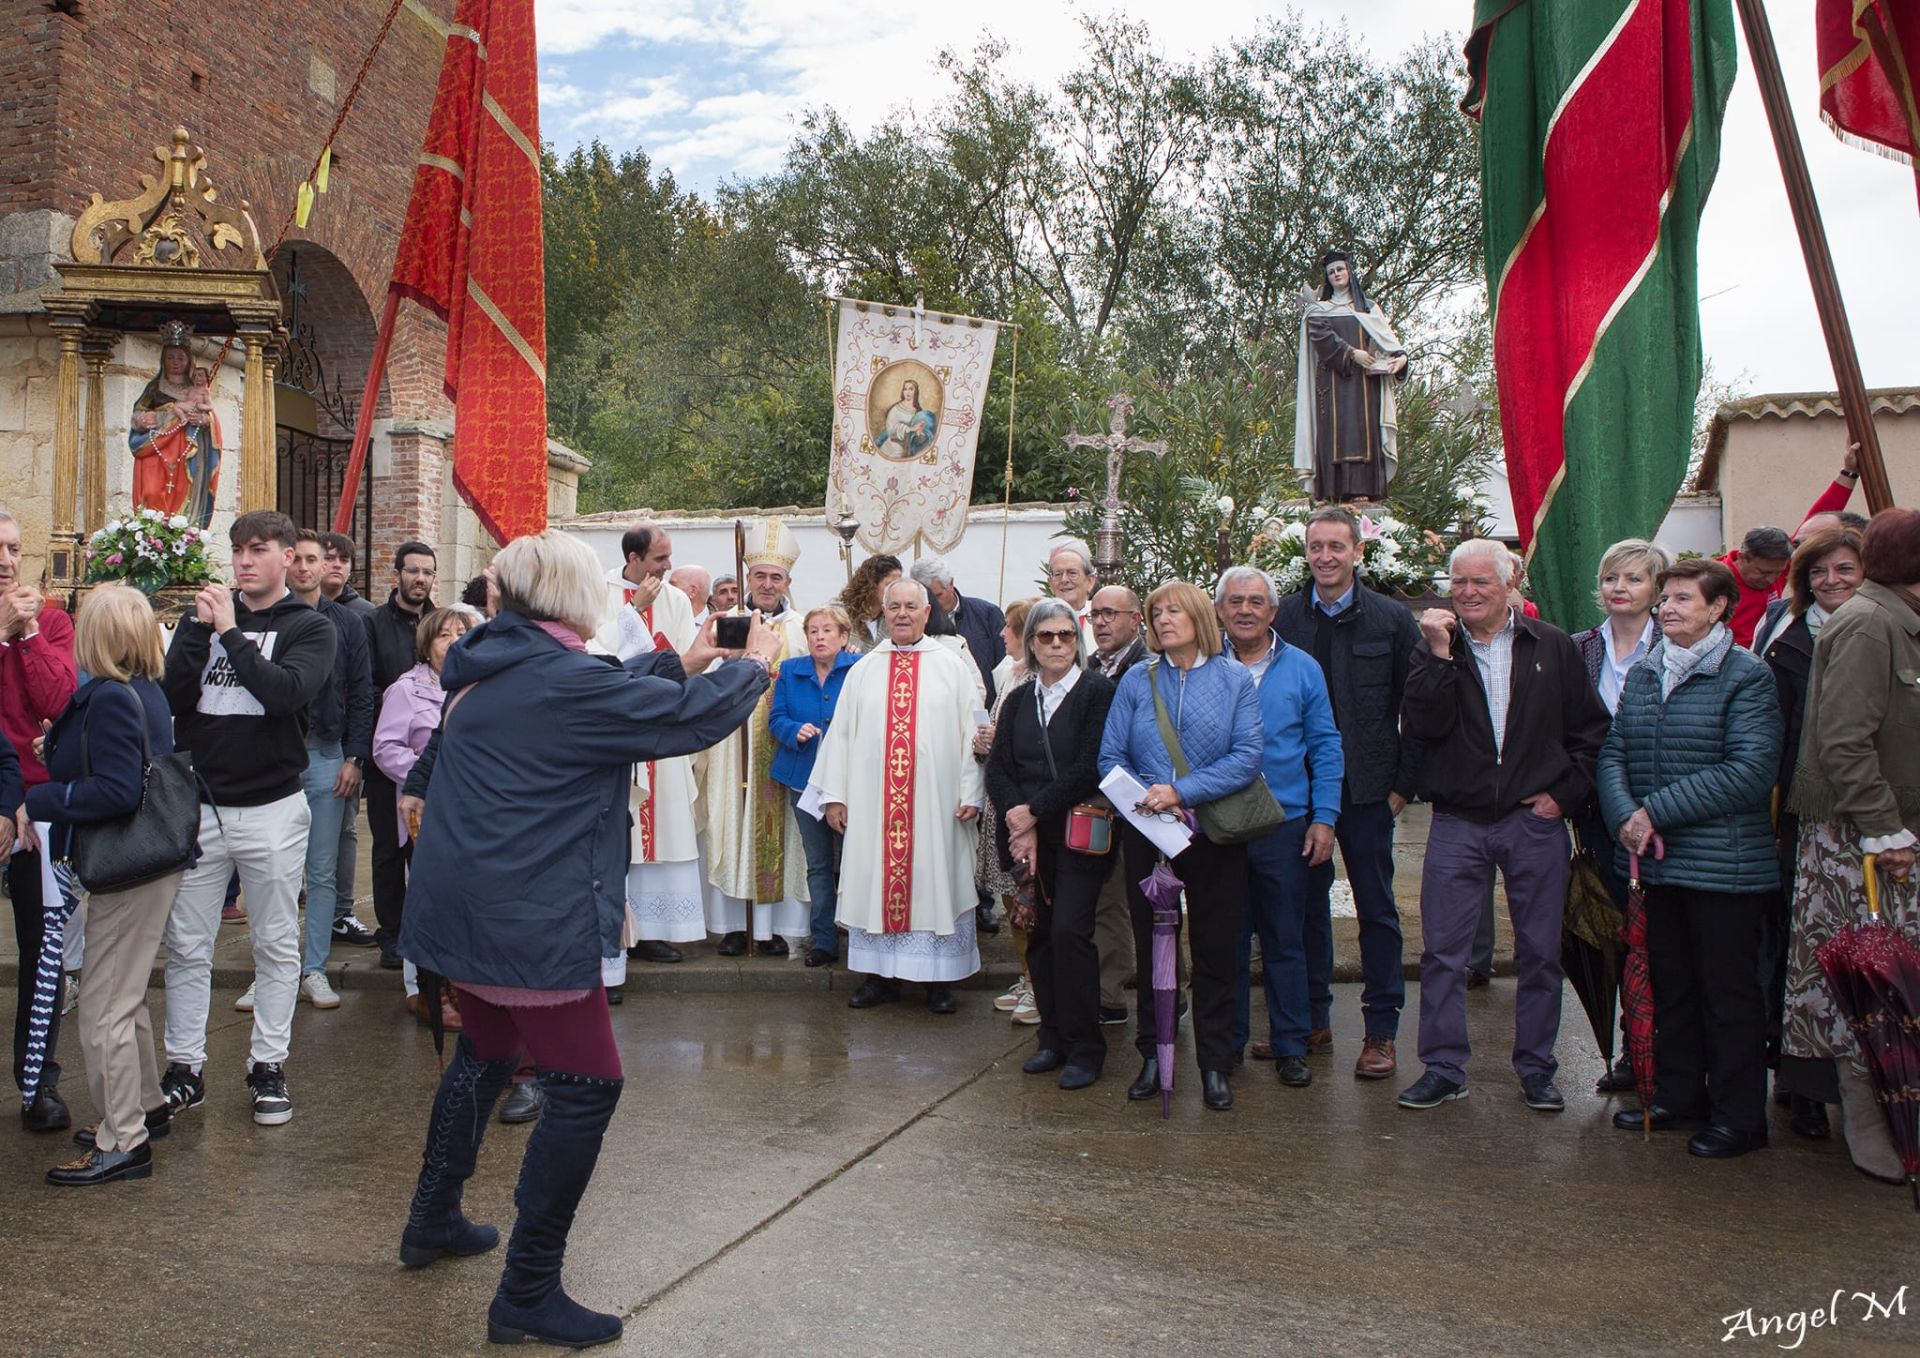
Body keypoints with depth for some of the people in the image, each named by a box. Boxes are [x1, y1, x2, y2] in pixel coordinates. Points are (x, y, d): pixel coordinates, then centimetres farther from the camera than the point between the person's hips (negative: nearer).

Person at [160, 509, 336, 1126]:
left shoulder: (309, 627, 1)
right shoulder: (204, 614, 10)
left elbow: (287, 690, -19)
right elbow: (171, 695, -3)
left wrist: (231, 632, -14)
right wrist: (201, 629, -12)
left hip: (271, 808, -2)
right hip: (198, 804, 3)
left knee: (276, 946, 7)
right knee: (186, 947, 7)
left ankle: (269, 1066, 18)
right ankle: (184, 1069, 20)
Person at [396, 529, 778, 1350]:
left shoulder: (488, 671, 7)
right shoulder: (563, 680, -20)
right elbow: (695, 716, -12)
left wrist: (678, 661, 27)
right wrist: (753, 663, 5)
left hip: (461, 905, 10)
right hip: (529, 920, -10)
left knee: (484, 1054, 28)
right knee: (586, 1087, 0)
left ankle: (432, 1221, 44)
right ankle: (527, 1295, 6)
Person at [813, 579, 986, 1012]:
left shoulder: (954, 666, 4)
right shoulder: (863, 669, 10)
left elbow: (971, 732, 0)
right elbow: (841, 733, 9)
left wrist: (971, 794, -6)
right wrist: (834, 793, 3)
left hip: (936, 802, -2)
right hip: (872, 802, 2)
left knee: (934, 879, 3)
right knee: (875, 879, 6)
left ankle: (939, 979, 12)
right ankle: (881, 975, 16)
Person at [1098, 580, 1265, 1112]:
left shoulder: (1234, 679, 1)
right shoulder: (1136, 680, 5)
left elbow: (1249, 755, -9)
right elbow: (1110, 758, 2)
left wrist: (1182, 792, -17)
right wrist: (1151, 801, -14)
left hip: (1213, 834, -1)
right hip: (1146, 834, 2)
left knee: (1214, 949, 4)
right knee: (1150, 948, 9)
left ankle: (1215, 1066, 15)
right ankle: (1153, 1056, 22)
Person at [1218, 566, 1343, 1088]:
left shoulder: (1302, 668, 4)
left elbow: (1325, 746, 4)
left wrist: (1324, 817, -3)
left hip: (1285, 825, 0)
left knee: (1285, 942, 7)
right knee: (1225, 941, 9)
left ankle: (1291, 1046, 18)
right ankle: (1226, 1044, 20)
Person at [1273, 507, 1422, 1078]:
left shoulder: (1393, 619, -1)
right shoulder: (1282, 618, 3)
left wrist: (1404, 783, -5)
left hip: (1367, 788, -2)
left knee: (1376, 907, 5)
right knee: (1306, 904, 10)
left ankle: (1381, 1031, 15)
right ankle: (1312, 1022, 22)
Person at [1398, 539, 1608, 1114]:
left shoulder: (1552, 647, 4)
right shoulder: (1434, 648, 3)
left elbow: (1592, 729, 8)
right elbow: (1421, 726, -11)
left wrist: (1565, 791, -1)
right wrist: (1439, 654, -16)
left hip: (1535, 820, 0)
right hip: (1457, 823, 0)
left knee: (1539, 952, 8)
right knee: (1441, 950, 1)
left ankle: (1536, 1069, 22)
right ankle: (1443, 1068, 13)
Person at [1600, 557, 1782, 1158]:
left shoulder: (1746, 675, -8)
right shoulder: (1643, 675, 11)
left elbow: (1750, 772, -16)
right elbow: (1613, 752, 6)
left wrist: (1657, 811, -17)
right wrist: (1625, 815, -13)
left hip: (1723, 863, -6)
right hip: (1655, 861, 6)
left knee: (1728, 991, 4)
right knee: (1670, 987, 15)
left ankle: (1739, 1116, 17)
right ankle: (1678, 1099, 29)